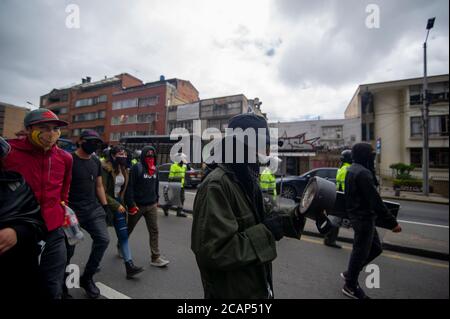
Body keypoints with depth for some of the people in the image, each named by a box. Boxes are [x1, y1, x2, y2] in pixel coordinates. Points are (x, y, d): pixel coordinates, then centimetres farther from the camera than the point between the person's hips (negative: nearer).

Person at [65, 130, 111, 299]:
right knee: (68, 250, 7)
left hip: (93, 208, 5)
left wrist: (105, 207, 11)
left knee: (103, 239, -7)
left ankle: (87, 278, 14)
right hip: (72, 210, -4)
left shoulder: (96, 162, 9)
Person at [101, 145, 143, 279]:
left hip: (118, 203, 6)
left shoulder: (123, 169, 3)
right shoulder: (105, 168, -18)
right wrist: (116, 205, -18)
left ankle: (129, 265, 8)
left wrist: (121, 204, 6)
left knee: (123, 235, 3)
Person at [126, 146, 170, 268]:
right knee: (129, 229, 18)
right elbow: (129, 186, -16)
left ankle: (155, 257, 14)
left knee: (154, 231, 4)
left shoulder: (155, 169, 5)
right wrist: (131, 204, -17)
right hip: (138, 205, -4)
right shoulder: (137, 168, -14)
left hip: (152, 205, 5)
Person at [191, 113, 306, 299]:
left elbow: (255, 224, 7)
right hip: (231, 292, -8)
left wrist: (296, 216, -7)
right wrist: (265, 232, -26)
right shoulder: (216, 186, -28)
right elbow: (213, 251, -29)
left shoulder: (247, 180, 2)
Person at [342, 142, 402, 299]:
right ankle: (350, 286, 24)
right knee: (360, 252, 5)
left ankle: (350, 273, 31)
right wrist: (392, 222, -17)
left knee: (376, 248, 21)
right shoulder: (363, 173, -22)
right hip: (364, 217, -10)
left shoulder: (351, 170, 10)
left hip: (358, 215, 10)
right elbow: (375, 201, -24)